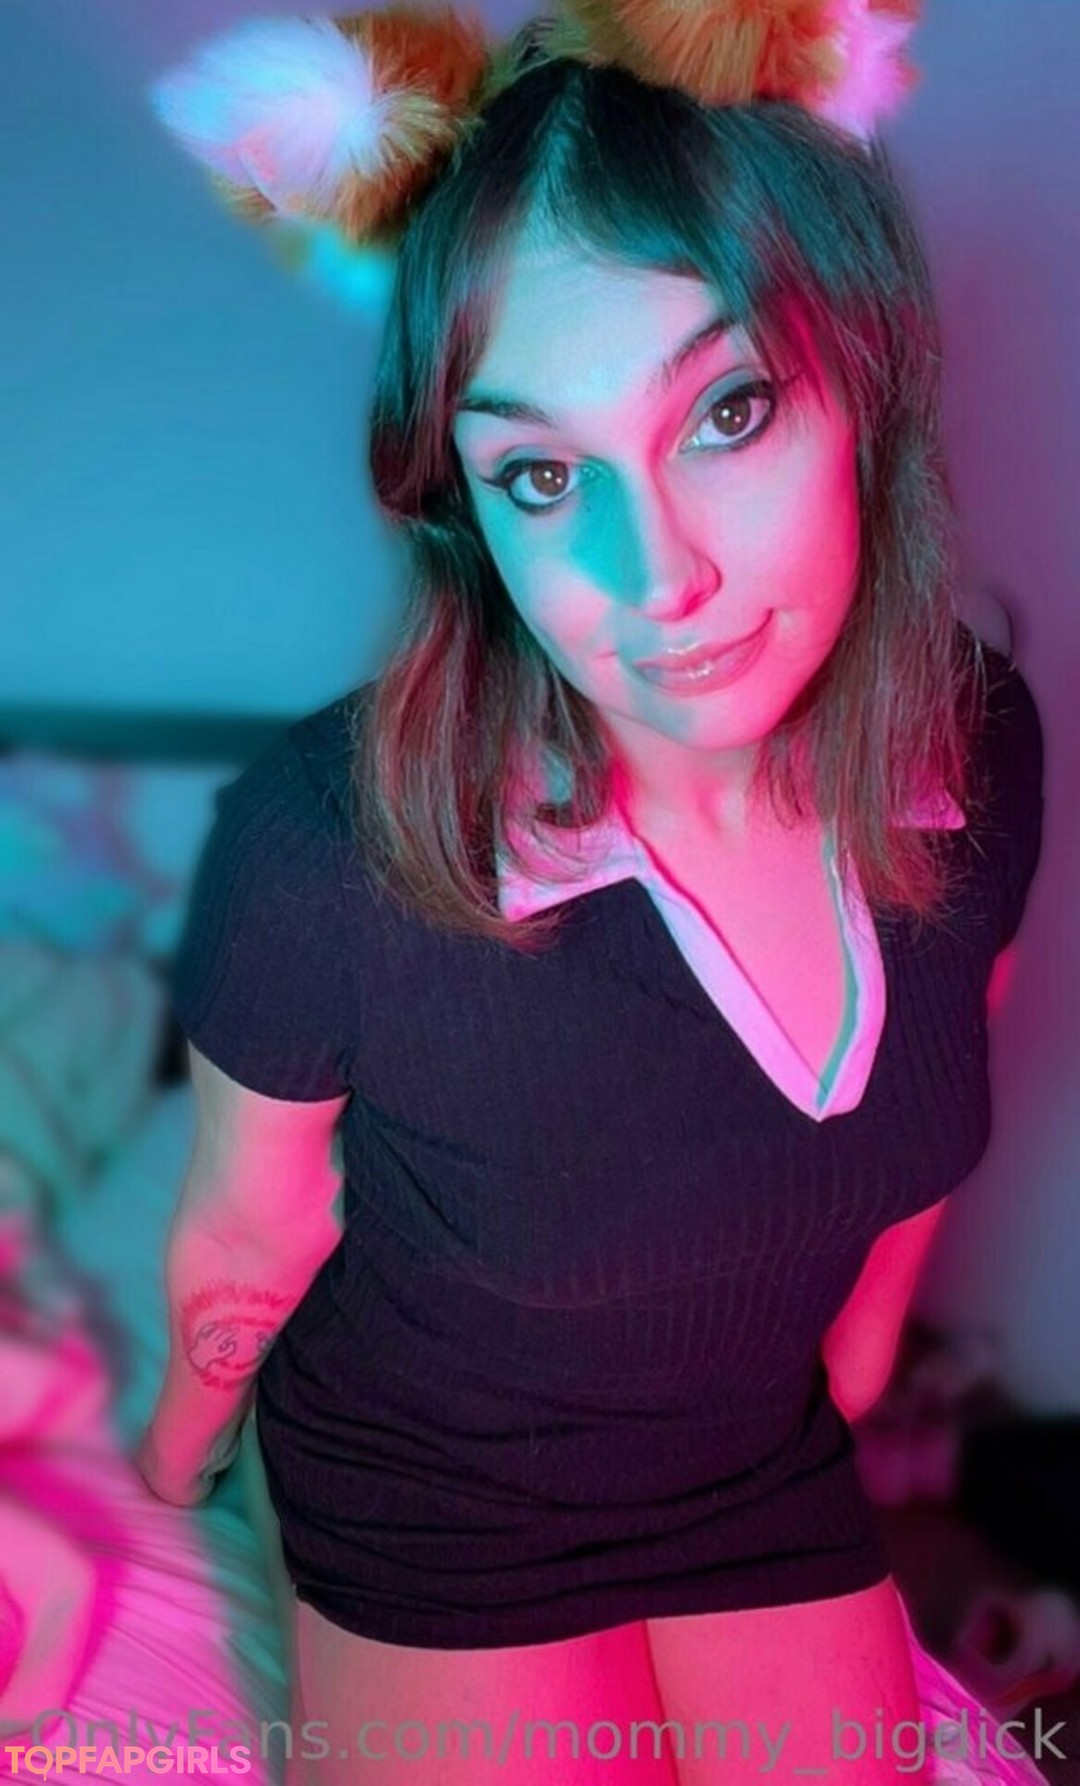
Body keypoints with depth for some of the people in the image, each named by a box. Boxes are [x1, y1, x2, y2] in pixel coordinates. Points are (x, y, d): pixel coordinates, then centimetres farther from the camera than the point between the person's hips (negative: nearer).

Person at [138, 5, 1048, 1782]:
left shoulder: (979, 748, -19)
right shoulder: (326, 841, -33)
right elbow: (244, 1239, -14)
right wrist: (176, 1465, 5)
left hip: (770, 1459, 4)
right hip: (433, 1494, -3)